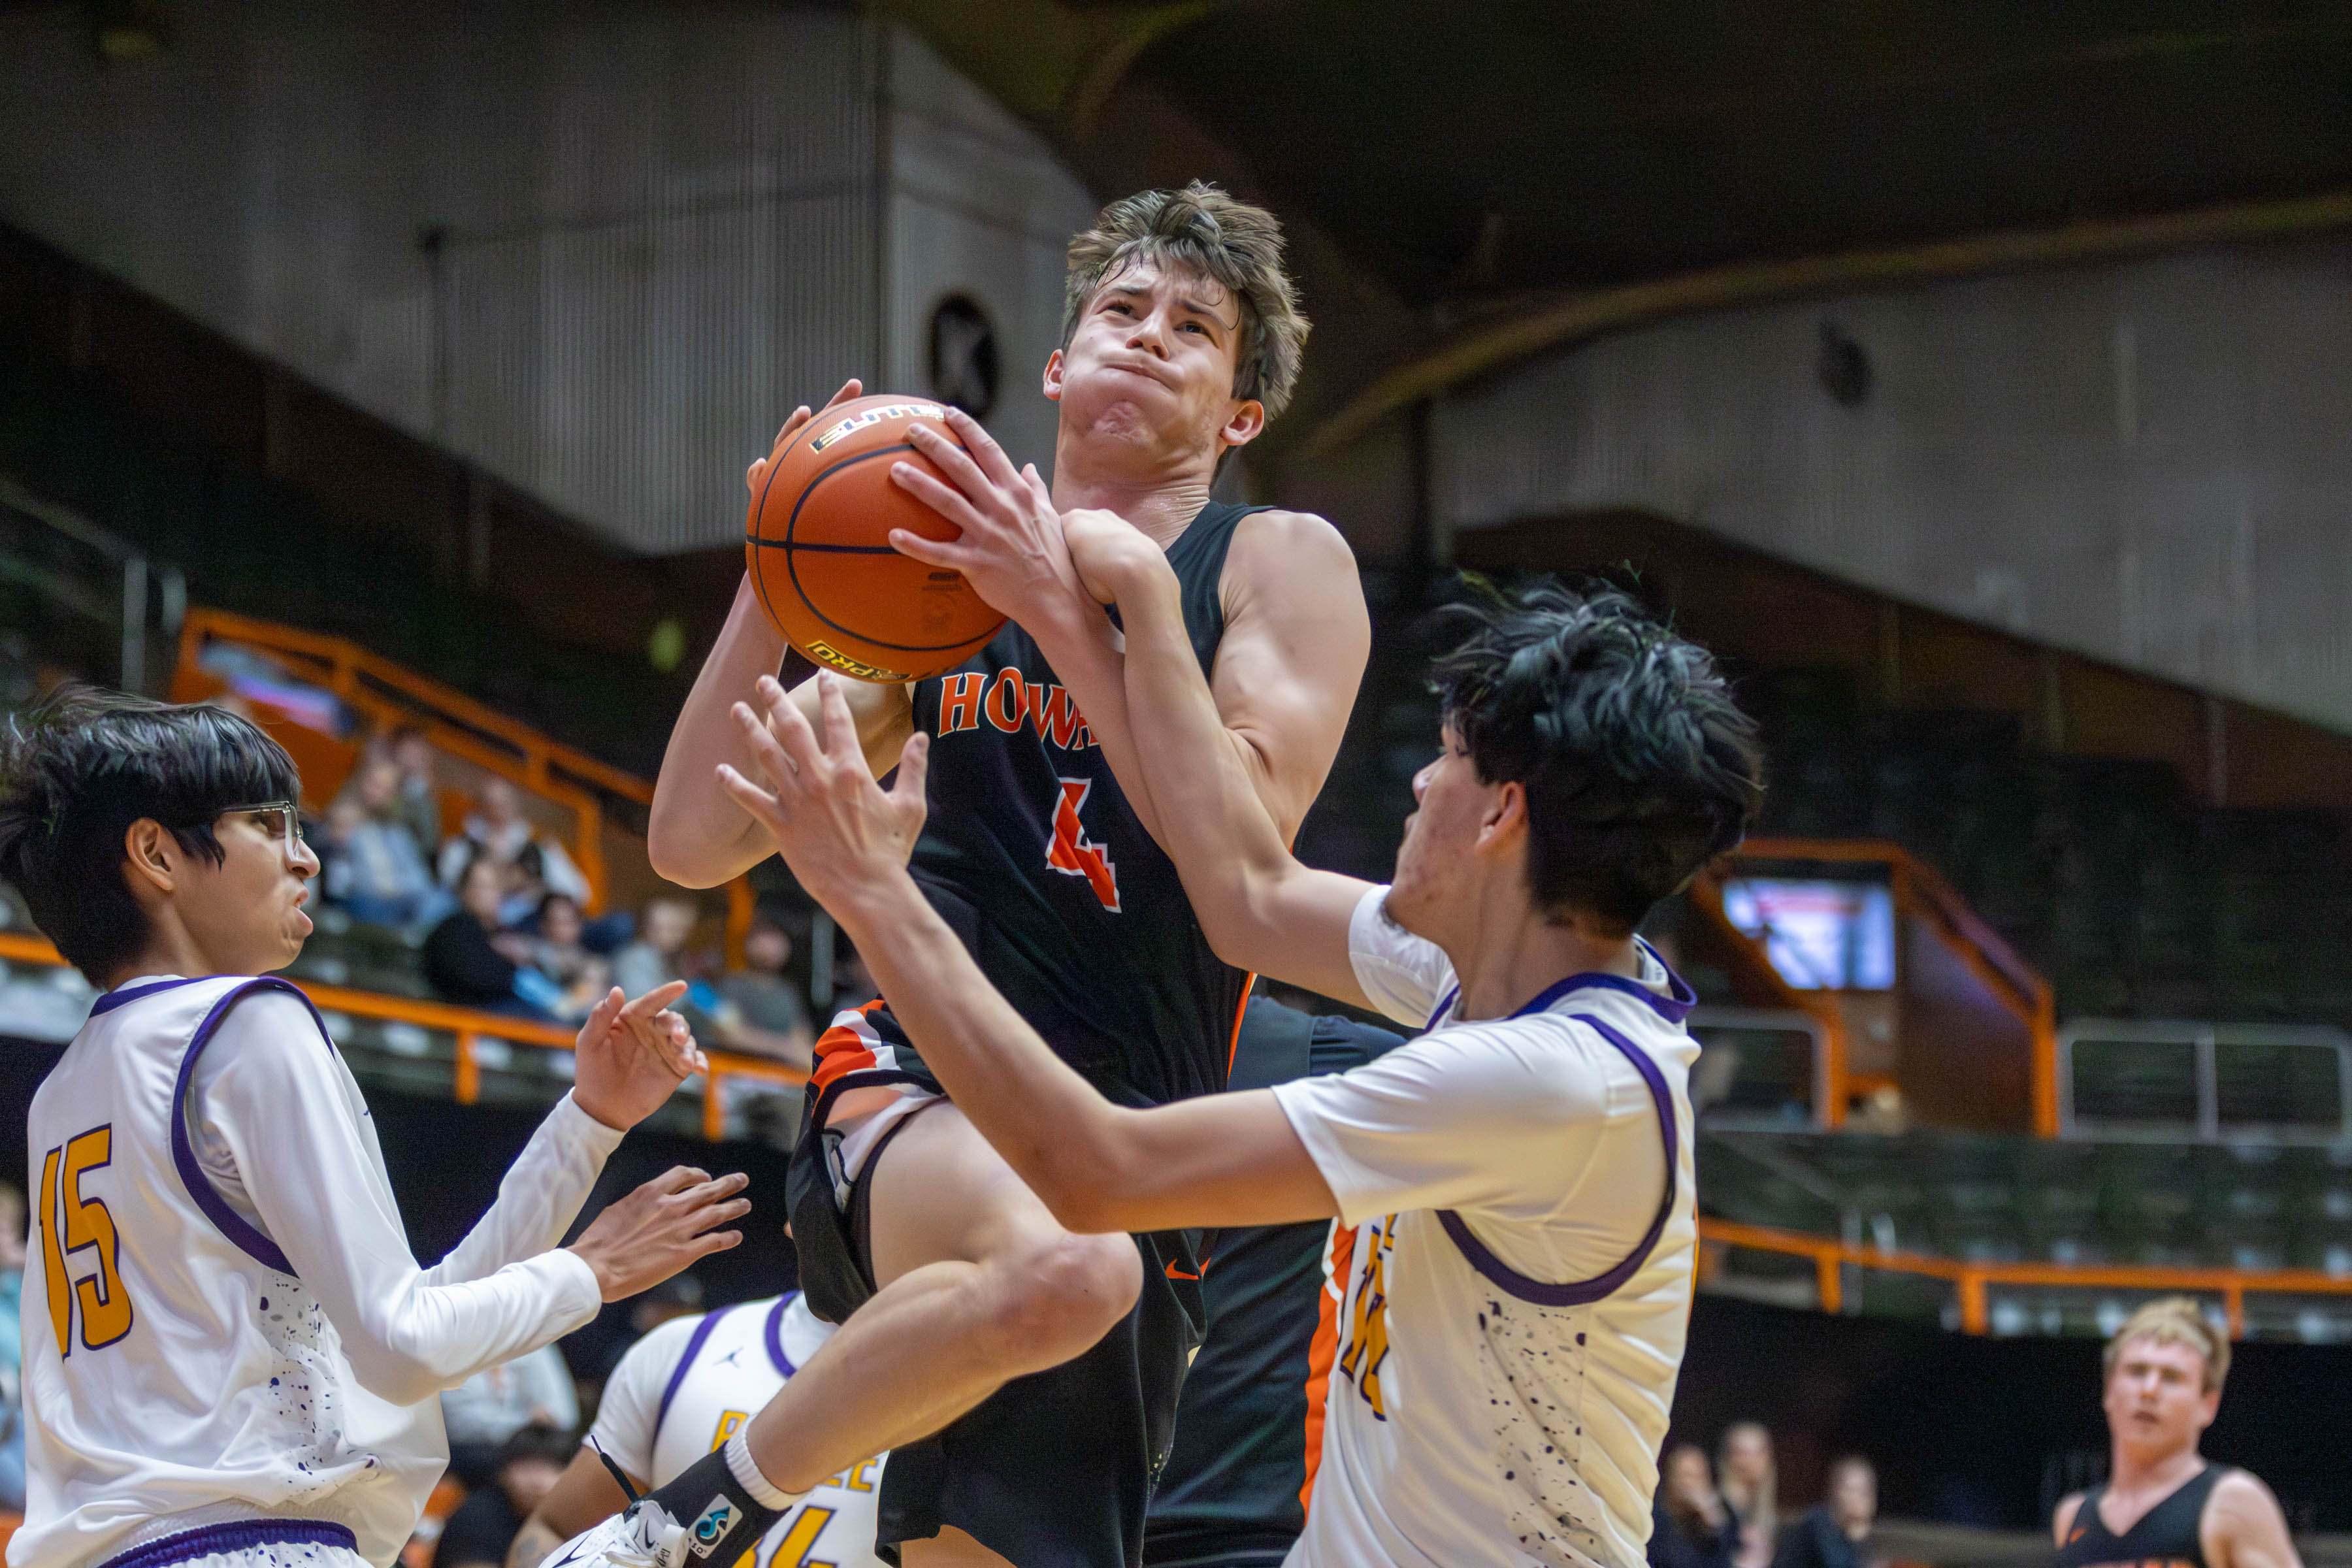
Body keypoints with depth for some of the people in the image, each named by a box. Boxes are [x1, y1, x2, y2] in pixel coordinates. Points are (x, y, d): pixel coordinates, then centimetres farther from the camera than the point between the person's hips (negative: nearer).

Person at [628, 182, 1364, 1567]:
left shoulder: (1281, 566, 7)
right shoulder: (941, 580, 15)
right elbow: (695, 844, 11)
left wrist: (1059, 603, -16)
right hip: (919, 1086, -1)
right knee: (1056, 1269, -36)